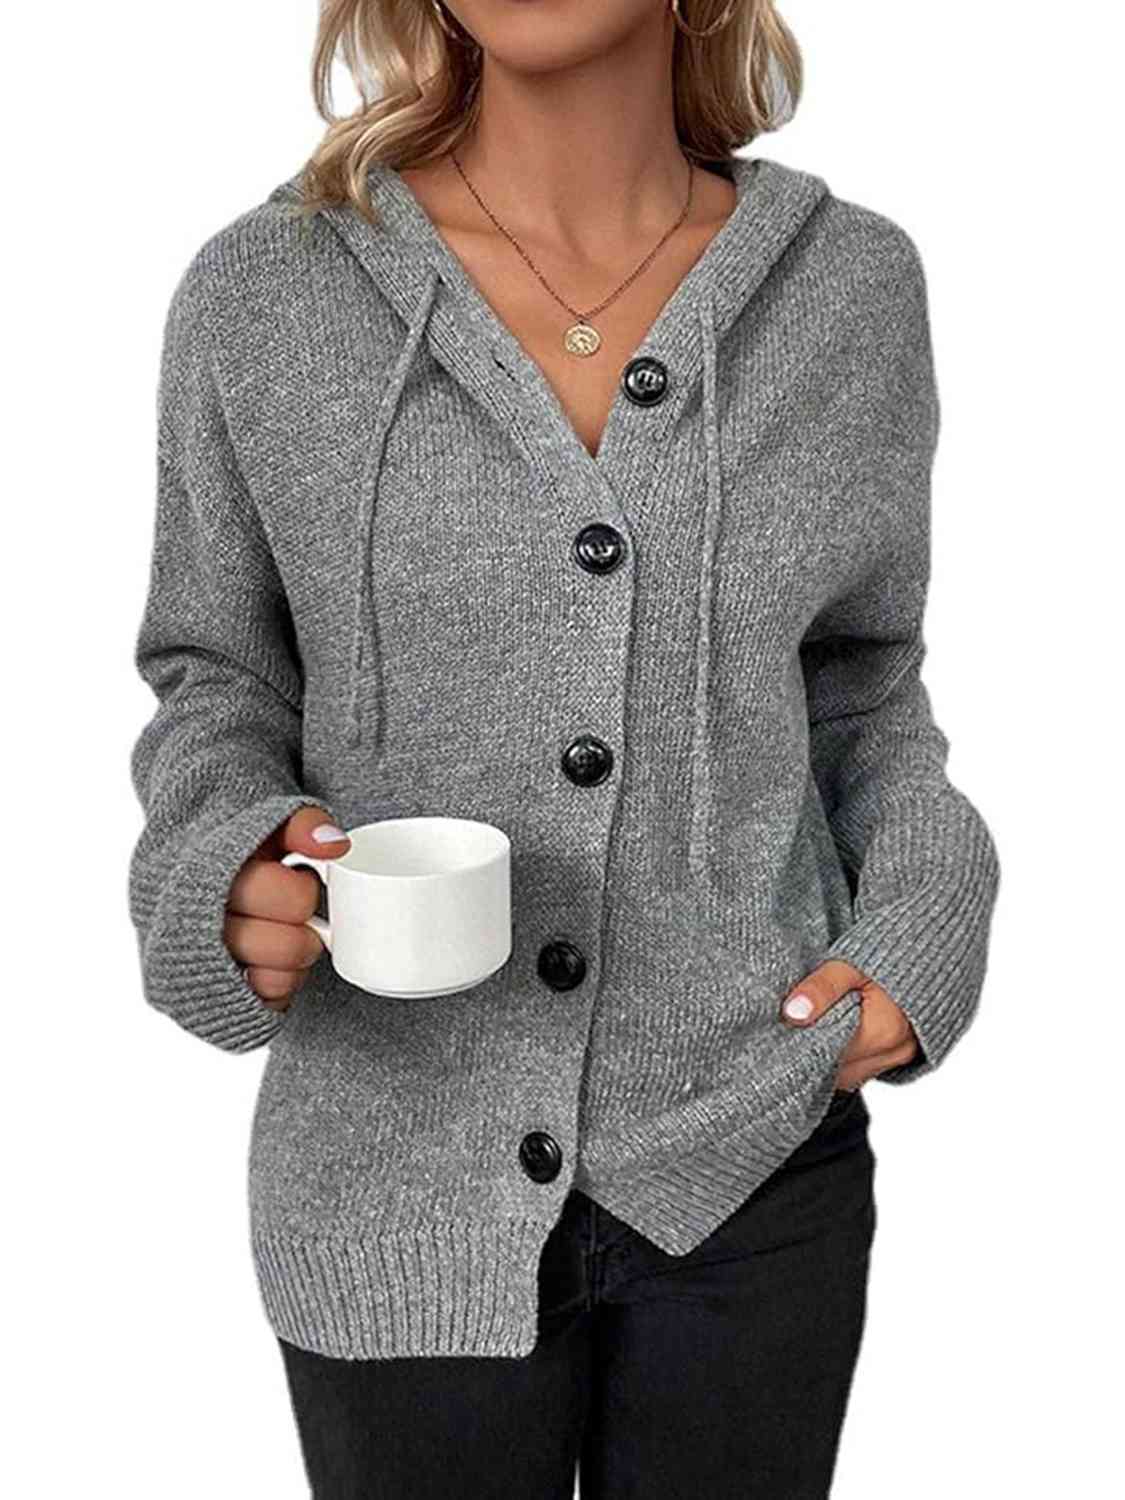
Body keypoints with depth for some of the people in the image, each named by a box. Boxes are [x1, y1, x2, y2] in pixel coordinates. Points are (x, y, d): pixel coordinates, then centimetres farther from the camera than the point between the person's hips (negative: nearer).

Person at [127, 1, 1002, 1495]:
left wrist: (921, 919, -7)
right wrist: (233, 867, -16)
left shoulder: (852, 283, -3)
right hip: (398, 1187, -1)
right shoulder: (261, 294, -8)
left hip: (754, 1165, 2)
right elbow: (218, 682, 4)